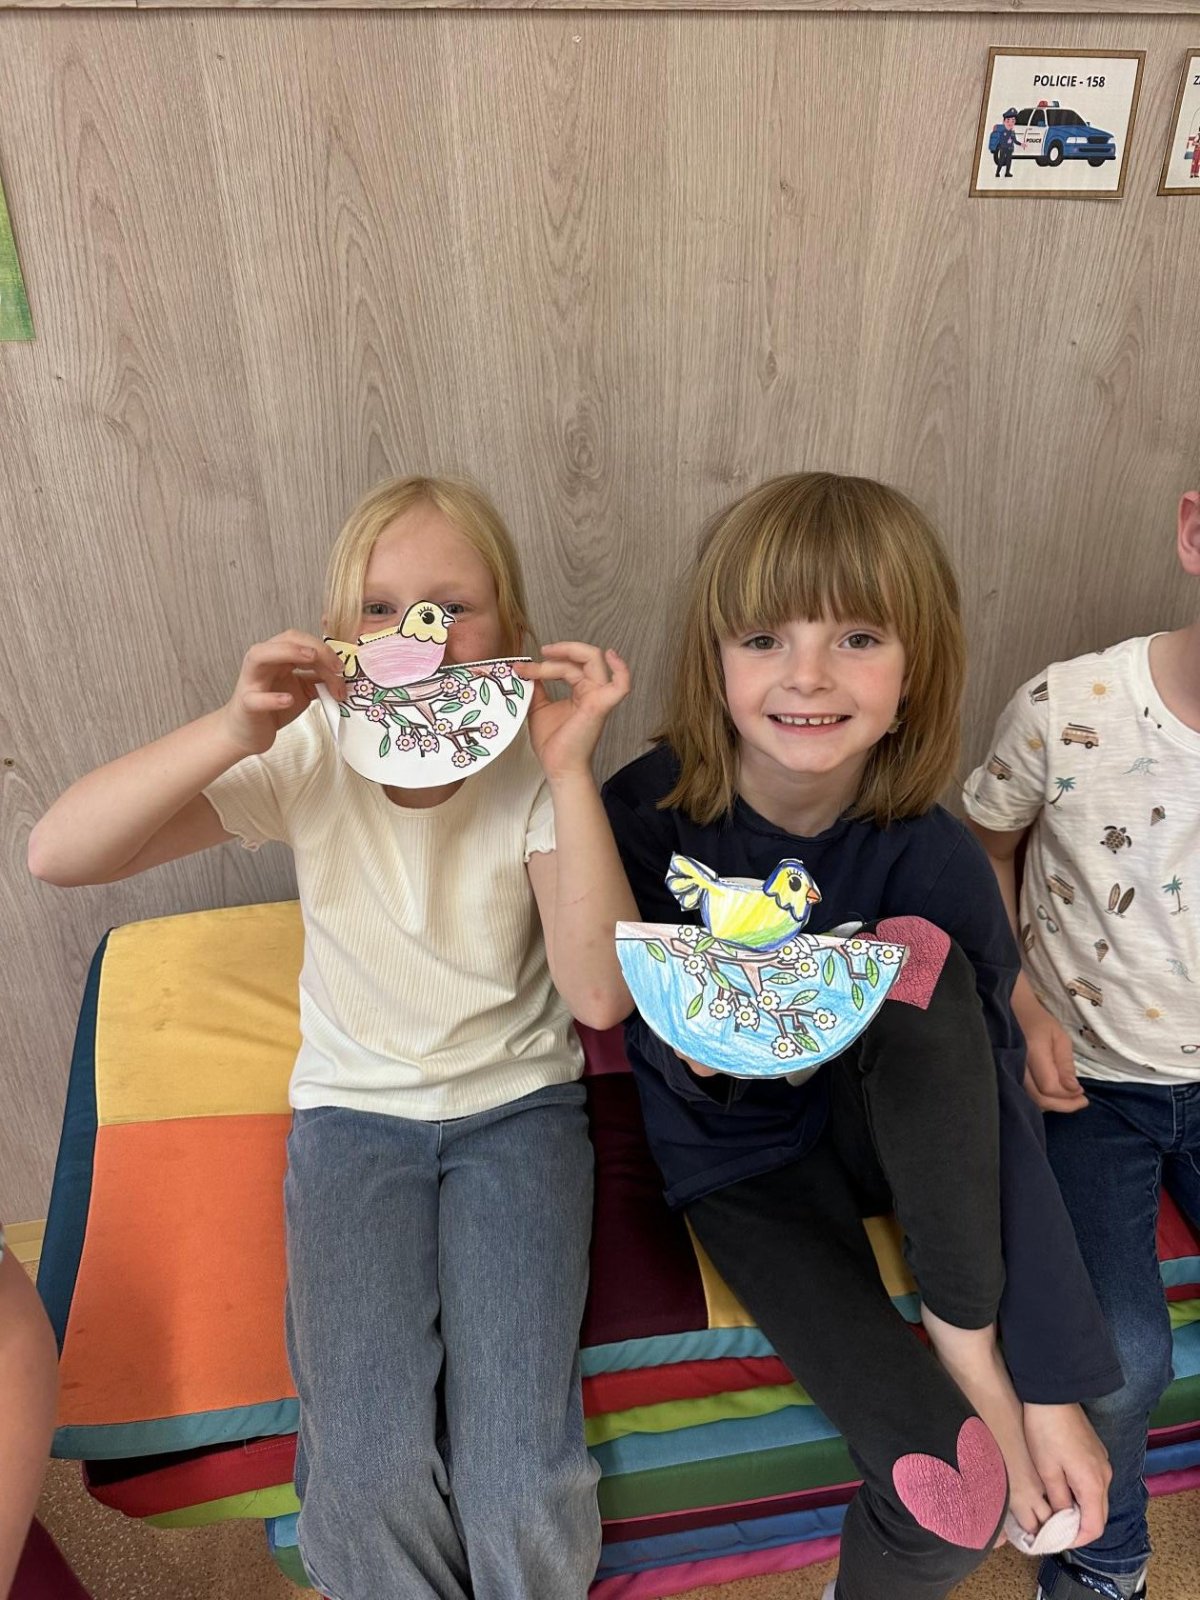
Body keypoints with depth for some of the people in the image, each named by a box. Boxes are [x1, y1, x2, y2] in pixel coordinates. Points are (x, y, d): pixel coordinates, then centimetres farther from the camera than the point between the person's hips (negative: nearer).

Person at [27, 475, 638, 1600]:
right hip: (354, 1112, 1)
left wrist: (570, 769, -28)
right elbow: (57, 854, -17)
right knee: (370, 1473, -17)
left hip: (518, 1103, 0)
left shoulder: (529, 768, -10)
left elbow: (601, 994, -21)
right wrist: (236, 730, -30)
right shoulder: (308, 757, -9)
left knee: (519, 1478, -15)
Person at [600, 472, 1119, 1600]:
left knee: (921, 954, -33)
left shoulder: (928, 857, -20)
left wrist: (1053, 1394, -20)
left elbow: (997, 1104, -20)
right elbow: (640, 1036, -10)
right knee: (949, 1497, -23)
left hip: (879, 1128, 2)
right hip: (742, 1158, -2)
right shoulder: (649, 816, -20)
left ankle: (966, 1339, -16)